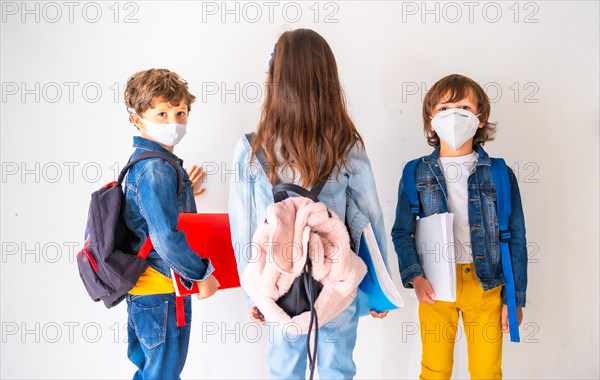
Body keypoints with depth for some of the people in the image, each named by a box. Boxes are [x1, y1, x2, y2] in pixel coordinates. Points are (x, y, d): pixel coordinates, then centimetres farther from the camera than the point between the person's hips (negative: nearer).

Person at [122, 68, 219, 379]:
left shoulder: (142, 162, 8)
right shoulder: (158, 170, -22)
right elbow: (166, 238, -29)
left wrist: (180, 191, 14)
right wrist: (203, 273, -17)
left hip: (142, 288, 9)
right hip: (161, 294, -9)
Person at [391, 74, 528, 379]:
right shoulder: (416, 173, 0)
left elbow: (516, 238, 1)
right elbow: (401, 231, 1)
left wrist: (515, 298, 0)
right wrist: (414, 276, -14)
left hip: (486, 285, 0)